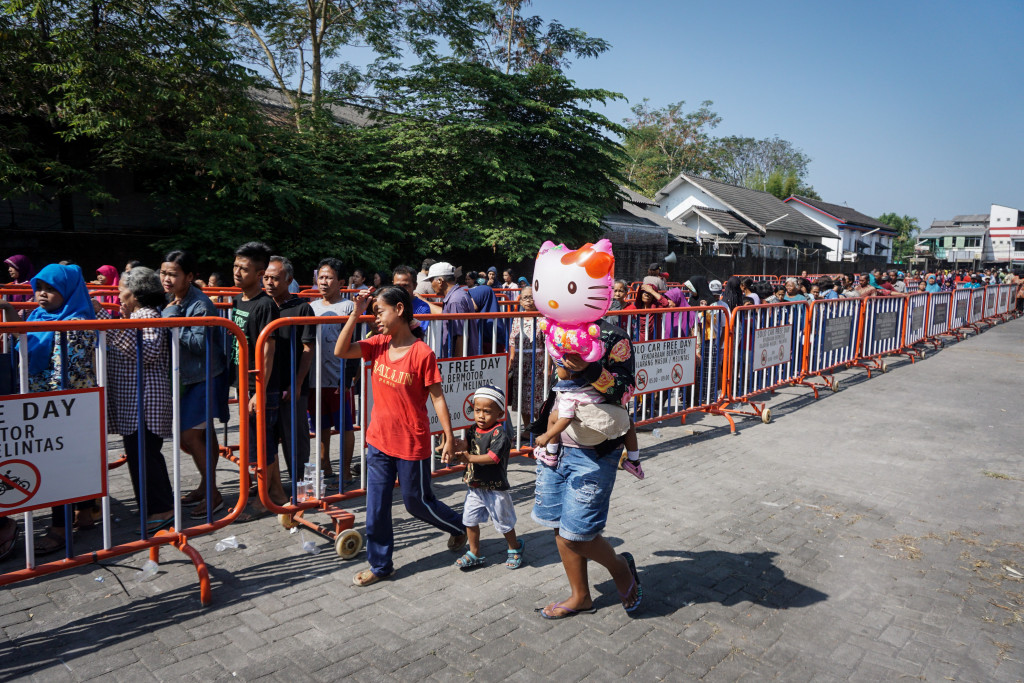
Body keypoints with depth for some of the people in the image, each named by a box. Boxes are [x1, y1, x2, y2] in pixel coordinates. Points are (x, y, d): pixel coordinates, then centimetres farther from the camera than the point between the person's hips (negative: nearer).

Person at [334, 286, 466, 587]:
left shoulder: (422, 353, -17)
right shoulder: (378, 344, 0)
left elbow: (437, 396, -13)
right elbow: (340, 351, -10)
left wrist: (449, 437, -13)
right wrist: (356, 313, -14)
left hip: (412, 443, -5)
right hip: (379, 440, 5)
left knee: (417, 502, 12)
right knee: (376, 507, 11)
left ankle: (460, 528, 39)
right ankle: (380, 565, 29)